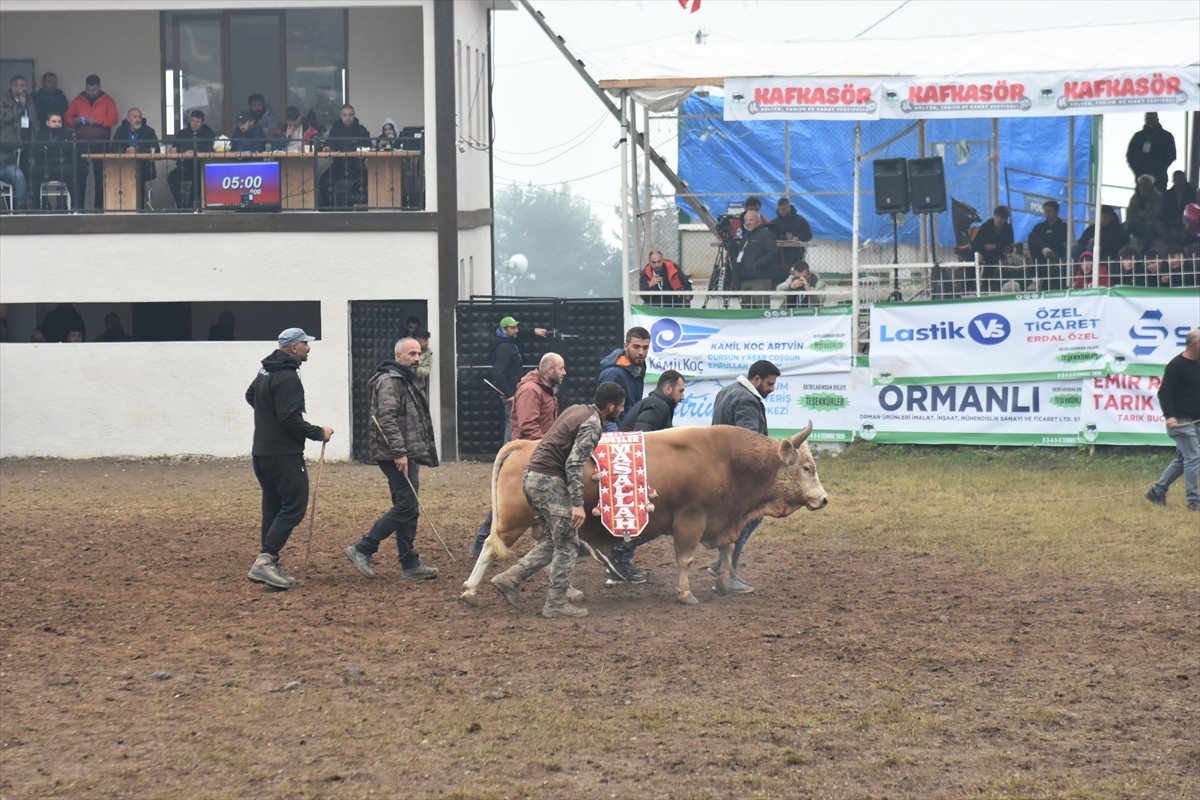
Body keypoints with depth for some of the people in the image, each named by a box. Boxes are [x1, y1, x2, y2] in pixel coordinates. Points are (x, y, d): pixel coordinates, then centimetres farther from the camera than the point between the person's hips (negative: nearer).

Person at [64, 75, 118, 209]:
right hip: (81, 143, 1)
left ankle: (99, 205, 3)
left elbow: (113, 118, -4)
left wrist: (97, 120, -17)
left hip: (101, 144, -1)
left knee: (100, 175, -1)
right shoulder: (78, 100, 11)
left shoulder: (107, 101, 7)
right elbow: (68, 117, 10)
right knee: (80, 175, -4)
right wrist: (75, 121, -11)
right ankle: (78, 205, -2)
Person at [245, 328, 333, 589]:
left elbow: (251, 396, 33)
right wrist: (319, 433, -12)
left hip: (262, 452, 10)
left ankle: (268, 562, 13)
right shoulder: (288, 377, -18)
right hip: (284, 454, -10)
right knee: (294, 506, -8)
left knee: (273, 507, 14)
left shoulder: (266, 371, 14)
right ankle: (265, 560, -18)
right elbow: (290, 419, -23)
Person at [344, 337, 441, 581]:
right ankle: (362, 549, -8)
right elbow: (386, 418, -22)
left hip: (406, 455, 11)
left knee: (408, 509, 9)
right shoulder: (390, 380, -12)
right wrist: (399, 452, -26)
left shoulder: (406, 380, 21)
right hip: (396, 456, -11)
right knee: (405, 507, -13)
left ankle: (410, 565, 10)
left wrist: (416, 454, 24)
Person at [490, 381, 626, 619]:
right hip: (549, 481, -9)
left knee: (554, 541, 16)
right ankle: (556, 603, 1)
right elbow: (574, 464, -21)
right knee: (567, 544, -1)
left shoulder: (576, 410, 15)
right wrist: (577, 504, -23)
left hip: (532, 477, 9)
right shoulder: (592, 425, -12)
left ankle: (510, 577, 10)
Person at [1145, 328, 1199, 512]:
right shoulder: (1176, 366, -14)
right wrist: (1169, 416, -26)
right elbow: (1164, 392, -17)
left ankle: (1157, 491, 24)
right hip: (1181, 421, -9)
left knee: (1182, 459, 14)